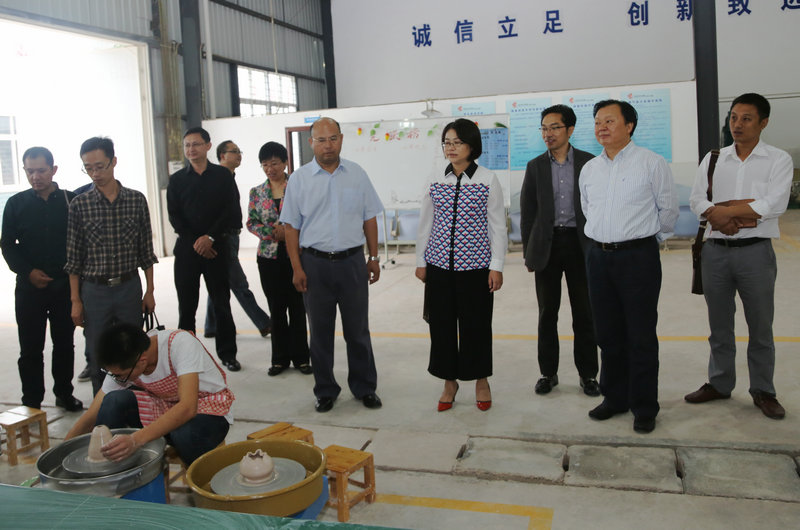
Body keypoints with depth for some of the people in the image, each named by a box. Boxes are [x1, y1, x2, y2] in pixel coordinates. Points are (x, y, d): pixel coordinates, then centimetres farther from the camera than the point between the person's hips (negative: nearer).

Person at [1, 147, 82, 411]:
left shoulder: (71, 200, 0)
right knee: (30, 349, 3)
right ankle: (31, 403, 12)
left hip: (65, 286, 0)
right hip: (29, 287, 0)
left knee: (64, 343, 10)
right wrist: (27, 271, -8)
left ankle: (64, 393, 25)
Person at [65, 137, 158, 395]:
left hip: (130, 287, 0)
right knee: (98, 358, 8)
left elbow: (146, 249, 4)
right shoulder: (79, 205, -2)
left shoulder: (136, 200, 0)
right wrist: (75, 300, -1)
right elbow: (74, 257, 1)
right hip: (94, 290, 0)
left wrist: (149, 291, 4)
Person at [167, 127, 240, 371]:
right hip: (186, 248, 1)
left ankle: (227, 353, 13)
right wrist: (195, 242, -9)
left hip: (216, 247, -1)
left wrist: (210, 237, -13)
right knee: (186, 304, 4)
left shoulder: (222, 175, 5)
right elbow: (174, 216, 2)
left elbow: (229, 211, -3)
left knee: (221, 303, 3)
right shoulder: (176, 180, 8)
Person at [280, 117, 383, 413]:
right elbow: (291, 226, 1)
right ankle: (325, 391, 23)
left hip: (352, 261, 1)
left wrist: (374, 258, 6)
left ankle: (364, 388, 23)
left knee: (358, 330, 8)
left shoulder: (357, 174, 5)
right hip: (315, 263, -1)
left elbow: (369, 219, 9)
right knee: (320, 332, 9)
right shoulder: (299, 179, 1)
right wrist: (297, 267, -5)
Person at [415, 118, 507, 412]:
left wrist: (496, 266, -5)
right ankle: (450, 381, 26)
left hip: (476, 265, -3)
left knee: (476, 324, 6)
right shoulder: (435, 181, 5)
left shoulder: (488, 179, -3)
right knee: (441, 323, 8)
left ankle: (481, 380, 28)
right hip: (440, 264, 3)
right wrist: (421, 261, 9)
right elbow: (425, 223, 11)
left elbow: (497, 225, -2)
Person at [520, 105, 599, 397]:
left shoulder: (589, 163, 2)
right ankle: (548, 372, 20)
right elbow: (527, 212, 7)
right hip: (547, 245, 1)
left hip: (580, 245, -1)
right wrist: (528, 252, 3)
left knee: (584, 314, 5)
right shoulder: (536, 166, 6)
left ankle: (588, 373, 18)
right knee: (547, 313, 8)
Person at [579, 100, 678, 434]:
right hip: (599, 258, 5)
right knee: (608, 334, 12)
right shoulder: (589, 169, 10)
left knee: (641, 337, 1)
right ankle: (614, 398, 27)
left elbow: (668, 209, 2)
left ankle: (644, 408, 14)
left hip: (639, 257, -5)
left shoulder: (652, 163, -5)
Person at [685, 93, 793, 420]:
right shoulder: (713, 159, 9)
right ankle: (720, 384, 26)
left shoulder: (778, 160, 0)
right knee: (719, 325, 12)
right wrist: (732, 214, -17)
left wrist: (724, 210, -13)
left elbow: (774, 205, -14)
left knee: (760, 327, 6)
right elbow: (697, 200, -1)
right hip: (716, 250, 3)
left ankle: (763, 391, 20)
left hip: (755, 251, -3)